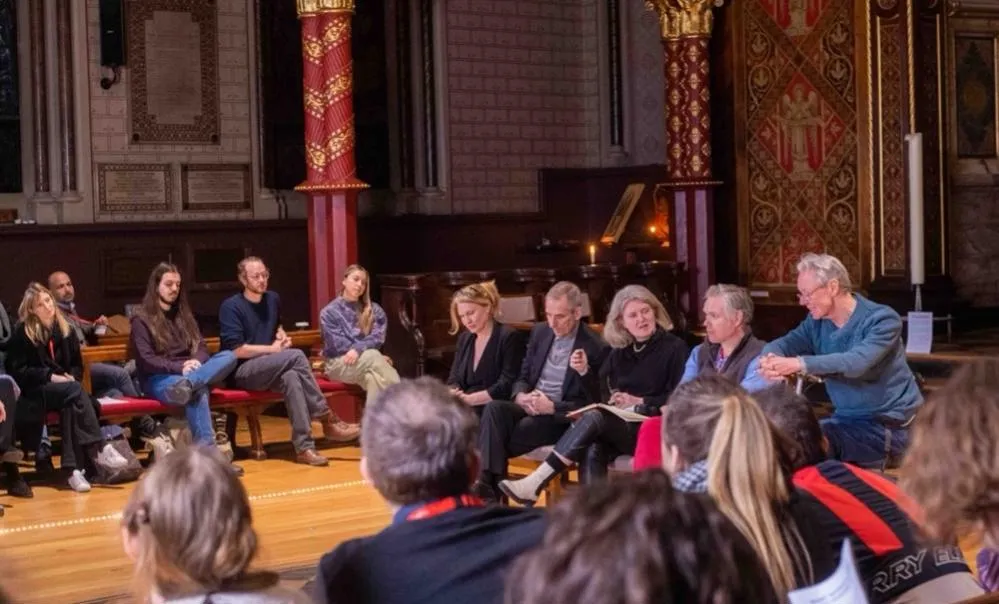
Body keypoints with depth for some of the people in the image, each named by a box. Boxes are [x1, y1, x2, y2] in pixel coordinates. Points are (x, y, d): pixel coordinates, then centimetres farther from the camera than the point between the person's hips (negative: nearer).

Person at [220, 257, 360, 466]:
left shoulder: (273, 299, 12)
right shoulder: (231, 307, -10)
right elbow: (236, 350, -18)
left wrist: (282, 335, 10)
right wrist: (272, 349, -13)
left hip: (270, 370, 6)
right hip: (242, 372, -6)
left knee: (291, 377, -34)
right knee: (296, 356, -30)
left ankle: (304, 447, -40)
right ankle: (327, 420, -27)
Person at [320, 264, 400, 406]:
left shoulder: (374, 310, 13)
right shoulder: (329, 312, 2)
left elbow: (378, 338, -2)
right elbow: (338, 345, -8)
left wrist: (358, 349, -24)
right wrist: (373, 355, -14)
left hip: (367, 362, 3)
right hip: (339, 364, -3)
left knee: (372, 378, -35)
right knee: (373, 357, -33)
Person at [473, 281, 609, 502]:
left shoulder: (595, 347, -7)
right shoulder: (539, 332, 12)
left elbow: (591, 402, -8)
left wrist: (552, 407, -19)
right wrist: (521, 396, -7)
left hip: (563, 418, -5)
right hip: (529, 407, 5)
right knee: (493, 407, -27)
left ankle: (494, 484, -23)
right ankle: (488, 480, -38)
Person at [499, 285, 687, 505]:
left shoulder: (674, 348, 3)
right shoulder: (618, 351, 20)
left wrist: (639, 402, -11)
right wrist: (611, 399, -4)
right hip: (616, 427, 5)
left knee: (593, 418, -31)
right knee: (593, 450, -33)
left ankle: (535, 484, -35)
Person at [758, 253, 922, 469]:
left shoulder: (882, 319, -16)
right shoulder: (817, 322, 7)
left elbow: (857, 362, -32)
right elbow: (783, 343, -4)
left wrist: (799, 364, -40)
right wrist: (770, 359, -30)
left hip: (887, 427, -7)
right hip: (845, 420, 7)